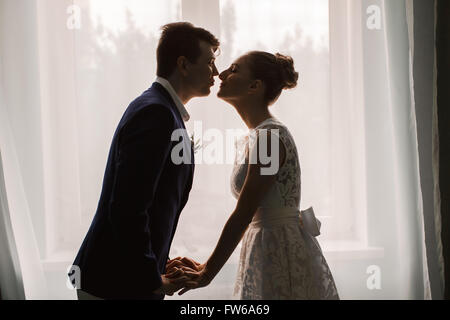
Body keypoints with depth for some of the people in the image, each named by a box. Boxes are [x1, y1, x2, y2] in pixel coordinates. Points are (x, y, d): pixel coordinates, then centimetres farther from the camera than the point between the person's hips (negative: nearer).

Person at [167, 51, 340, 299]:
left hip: (283, 253, -9)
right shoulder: (251, 139, 12)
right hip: (265, 250, 9)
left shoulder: (268, 136, -17)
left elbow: (243, 214, -19)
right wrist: (207, 266, 12)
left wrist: (206, 274, -15)